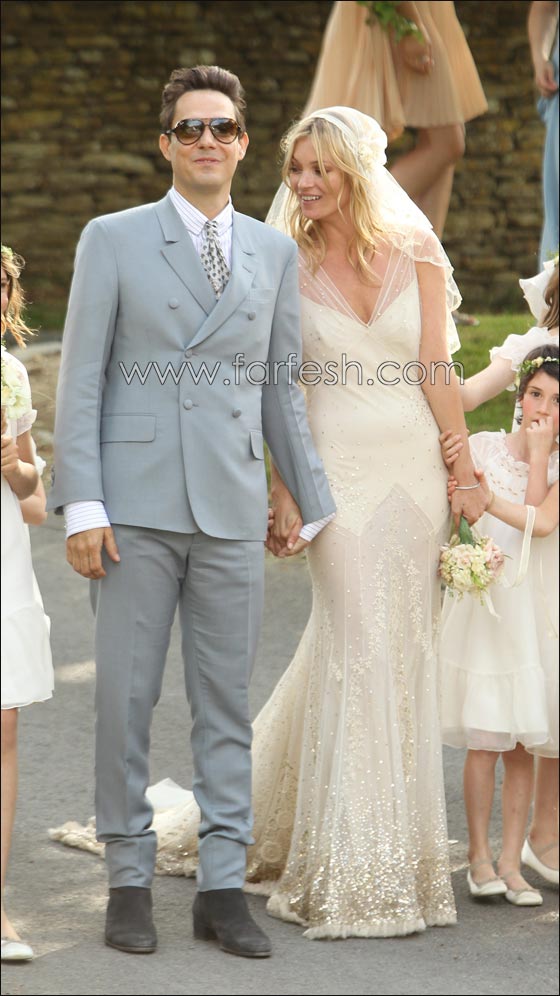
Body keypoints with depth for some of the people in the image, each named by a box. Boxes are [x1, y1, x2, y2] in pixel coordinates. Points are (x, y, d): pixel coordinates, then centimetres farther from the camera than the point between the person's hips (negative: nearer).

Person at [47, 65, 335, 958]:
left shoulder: (275, 253, 12)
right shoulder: (114, 241, 2)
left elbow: (280, 385, 16)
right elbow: (81, 379, -1)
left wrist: (315, 503, 15)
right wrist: (82, 504, -9)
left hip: (234, 509, 3)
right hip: (136, 507, -3)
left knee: (227, 703, 5)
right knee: (125, 698, 1)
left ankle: (223, 888, 10)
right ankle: (129, 879, 11)